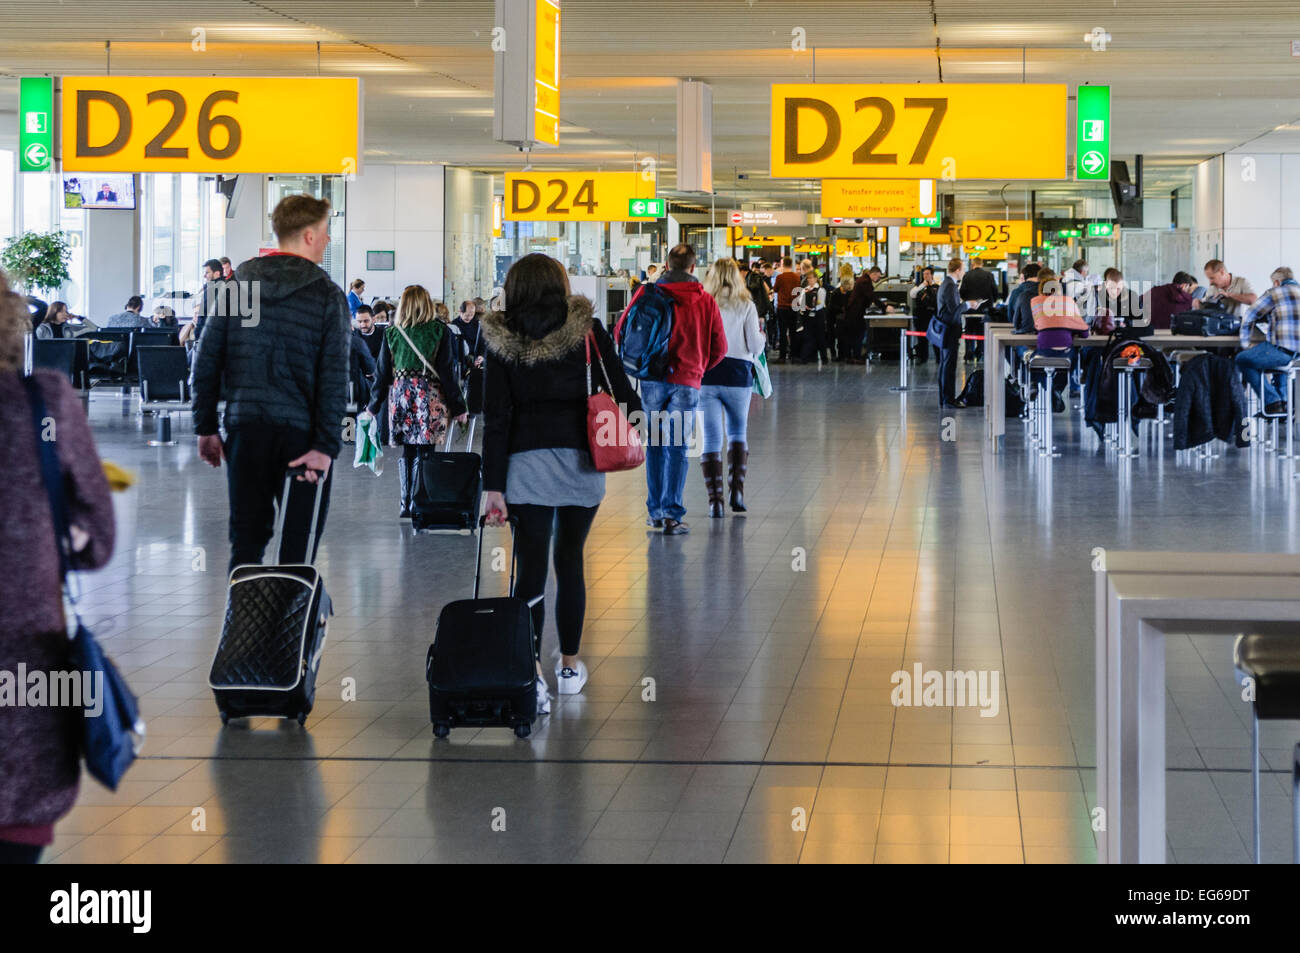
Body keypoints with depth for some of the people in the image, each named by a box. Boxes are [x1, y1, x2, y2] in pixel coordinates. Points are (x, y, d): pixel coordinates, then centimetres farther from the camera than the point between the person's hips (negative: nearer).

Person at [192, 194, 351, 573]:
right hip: (301, 433, -3)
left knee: (246, 540, 8)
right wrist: (326, 445, -11)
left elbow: (206, 360, 5)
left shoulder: (236, 283, 5)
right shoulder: (327, 295, -4)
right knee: (298, 543, 3)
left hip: (246, 427, 3)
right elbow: (334, 378, -11)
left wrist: (206, 427, 12)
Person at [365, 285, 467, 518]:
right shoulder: (440, 331, -3)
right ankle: (418, 505, -4)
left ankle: (406, 506, 9)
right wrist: (458, 407, 2)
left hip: (400, 394, 2)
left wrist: (374, 405, 17)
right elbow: (447, 372, -3)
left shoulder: (392, 332, 3)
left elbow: (382, 371, 7)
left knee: (407, 452, 9)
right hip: (429, 395, -2)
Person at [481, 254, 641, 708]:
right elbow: (621, 389, -3)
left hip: (526, 462, -1)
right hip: (580, 460, 1)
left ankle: (530, 674, -15)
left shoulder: (501, 340, 0)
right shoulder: (586, 329, -1)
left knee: (530, 568, -1)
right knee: (570, 560, 16)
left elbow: (496, 418, -3)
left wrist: (493, 486, -3)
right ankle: (569, 666, 26)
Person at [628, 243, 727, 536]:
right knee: (677, 448, 0)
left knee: (655, 445, 12)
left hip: (652, 379, 1)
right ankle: (672, 514, -4)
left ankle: (655, 510, 15)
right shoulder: (705, 300, 1)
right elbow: (719, 348, 4)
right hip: (687, 381, -1)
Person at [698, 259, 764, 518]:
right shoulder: (746, 306, -3)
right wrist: (762, 336, 17)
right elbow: (755, 346, -4)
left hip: (705, 377, 0)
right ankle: (737, 490, 6)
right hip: (737, 376, 0)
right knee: (737, 434, 18)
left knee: (711, 439, 2)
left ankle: (715, 499, -3)